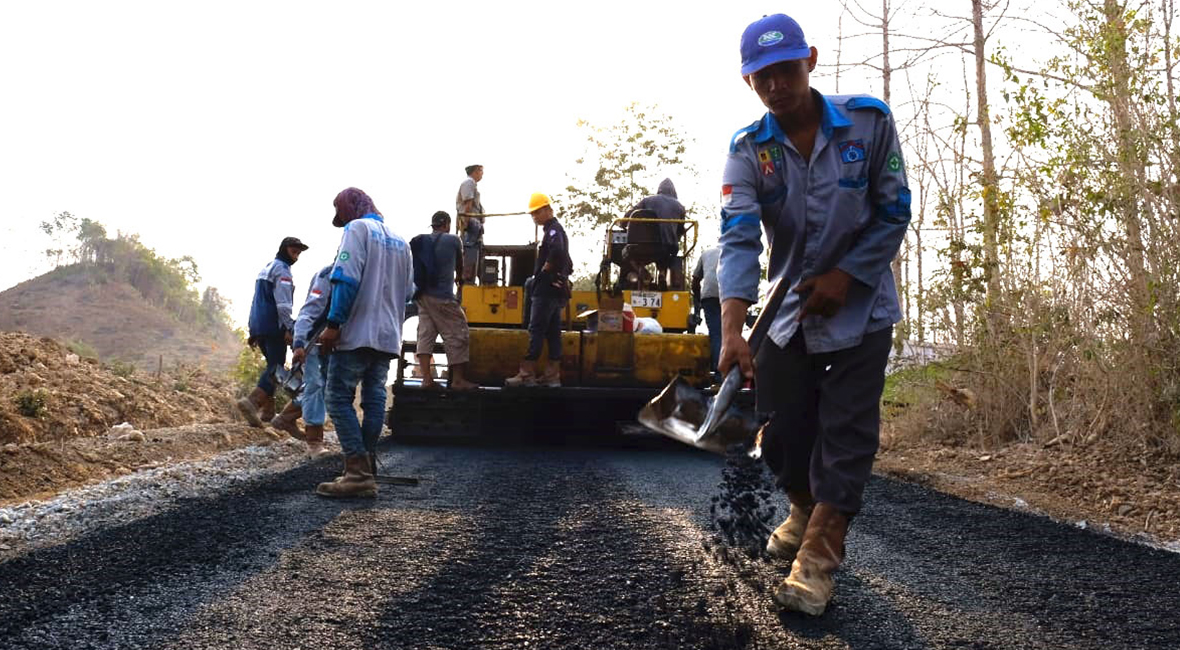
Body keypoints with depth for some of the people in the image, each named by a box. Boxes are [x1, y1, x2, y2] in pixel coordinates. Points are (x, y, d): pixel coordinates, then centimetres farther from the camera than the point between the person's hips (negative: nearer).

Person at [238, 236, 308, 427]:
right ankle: (252, 401, -28)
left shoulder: (266, 268, 23)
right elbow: (283, 303, -17)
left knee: (272, 365, 15)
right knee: (276, 367, -10)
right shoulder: (281, 269, -7)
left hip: (258, 326, 9)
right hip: (274, 326, -9)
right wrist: (289, 328, -18)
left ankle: (267, 411, 12)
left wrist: (253, 331, 23)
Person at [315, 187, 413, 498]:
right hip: (388, 336, 7)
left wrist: (333, 324, -16)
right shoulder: (400, 241, 19)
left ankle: (358, 473, -12)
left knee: (339, 400, -4)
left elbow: (347, 279, -15)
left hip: (357, 333, -7)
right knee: (374, 401, 7)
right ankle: (365, 472, 8)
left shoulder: (357, 229, -3)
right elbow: (407, 292, 19)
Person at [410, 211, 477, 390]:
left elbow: (413, 266, 13)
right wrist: (460, 278, 39)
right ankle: (457, 380, 4)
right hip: (442, 296, -6)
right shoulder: (453, 240, 2)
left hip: (421, 295, 6)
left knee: (425, 334, 6)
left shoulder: (418, 242, 11)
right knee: (457, 335, 2)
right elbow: (460, 265, 18)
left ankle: (426, 378, 1)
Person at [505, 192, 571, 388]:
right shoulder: (555, 229, 21)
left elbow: (557, 251, -31)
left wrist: (545, 269, -17)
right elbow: (567, 263, 26)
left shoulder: (553, 229, -10)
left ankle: (527, 374, -9)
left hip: (547, 289, -10)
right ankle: (552, 375, 10)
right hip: (555, 289, 10)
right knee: (553, 332, 8)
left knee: (536, 330, -10)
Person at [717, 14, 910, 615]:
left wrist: (844, 276, -16)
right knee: (782, 425, 6)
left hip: (860, 305, -2)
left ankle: (820, 555, -1)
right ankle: (805, 509, 35)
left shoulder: (869, 121, -12)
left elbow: (893, 213, -6)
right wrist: (732, 330, -36)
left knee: (847, 429, -7)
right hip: (789, 309, 2)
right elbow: (738, 239, -23)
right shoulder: (747, 150, -10)